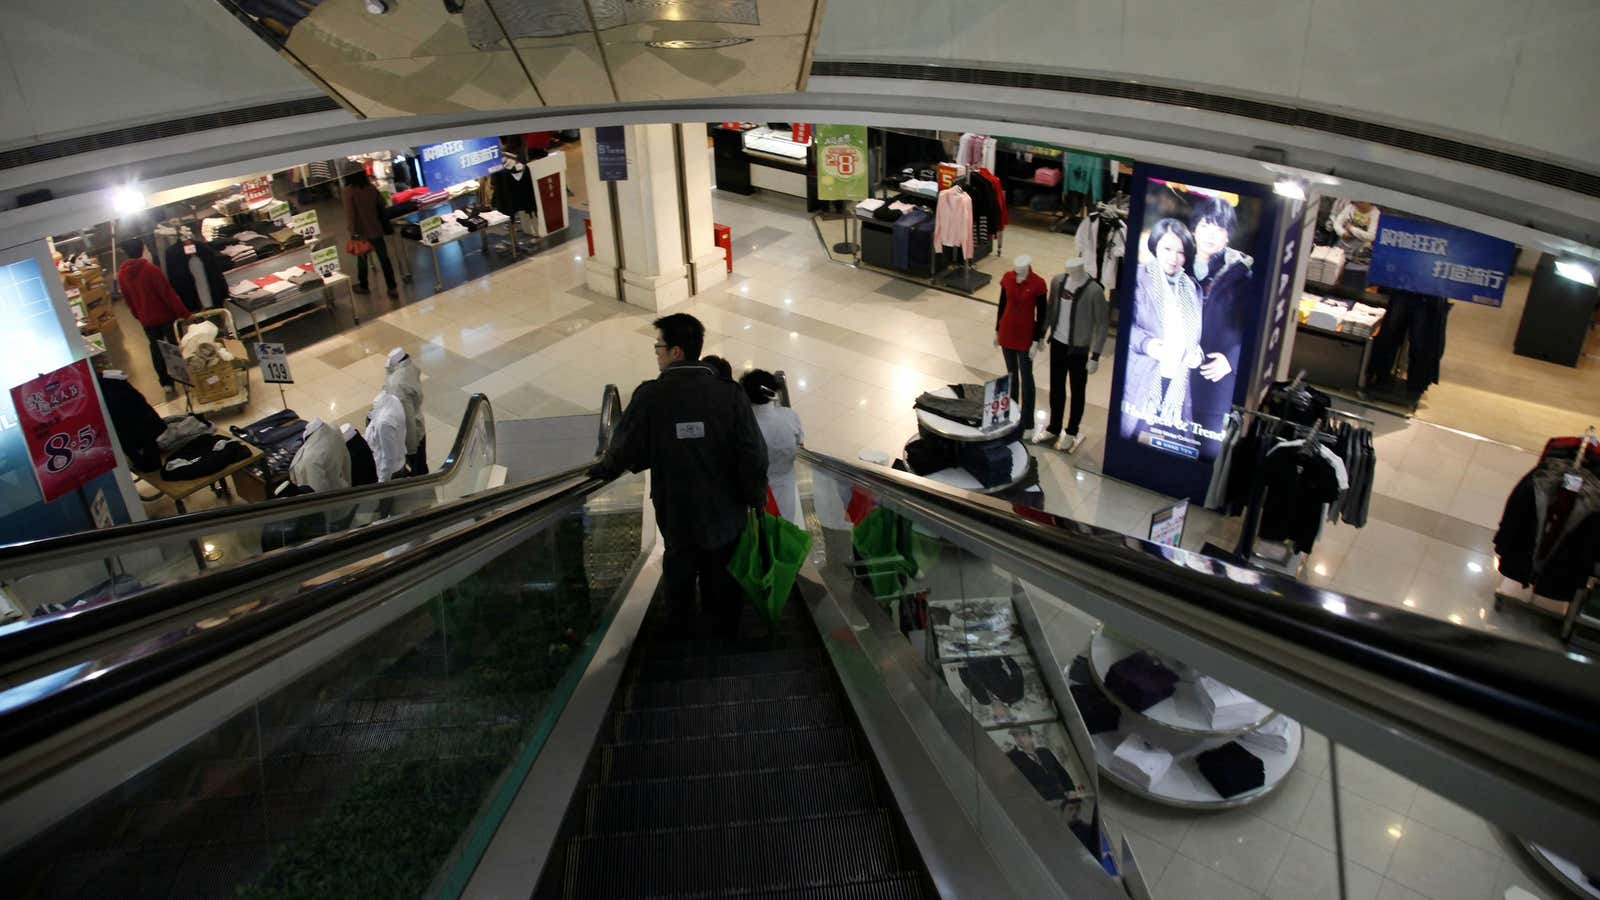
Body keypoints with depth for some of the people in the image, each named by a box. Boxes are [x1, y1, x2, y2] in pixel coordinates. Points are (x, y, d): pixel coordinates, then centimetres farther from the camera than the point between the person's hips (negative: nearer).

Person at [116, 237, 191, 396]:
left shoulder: (121, 274, -1)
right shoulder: (149, 268, -21)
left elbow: (128, 300, 9)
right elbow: (168, 293, -21)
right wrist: (183, 313, -17)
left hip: (146, 320, 5)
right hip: (165, 316, -5)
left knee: (156, 350, 14)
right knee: (176, 347, 8)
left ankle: (166, 384, 19)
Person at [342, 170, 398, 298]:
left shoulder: (349, 190, -14)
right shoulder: (371, 188, -2)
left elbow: (350, 213, -18)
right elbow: (382, 203, 11)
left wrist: (353, 232, -16)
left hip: (361, 232, -3)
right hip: (376, 230, 3)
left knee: (362, 259, 16)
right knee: (384, 259, 5)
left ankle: (363, 286, 31)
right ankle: (392, 288, 2)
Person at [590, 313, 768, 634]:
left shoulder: (650, 395, -16)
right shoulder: (730, 393, -14)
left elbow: (625, 449, -5)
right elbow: (754, 454, -13)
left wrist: (601, 469, 17)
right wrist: (755, 500, 1)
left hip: (676, 514, 0)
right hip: (725, 513, 0)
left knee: (680, 574, 22)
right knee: (722, 580, 18)